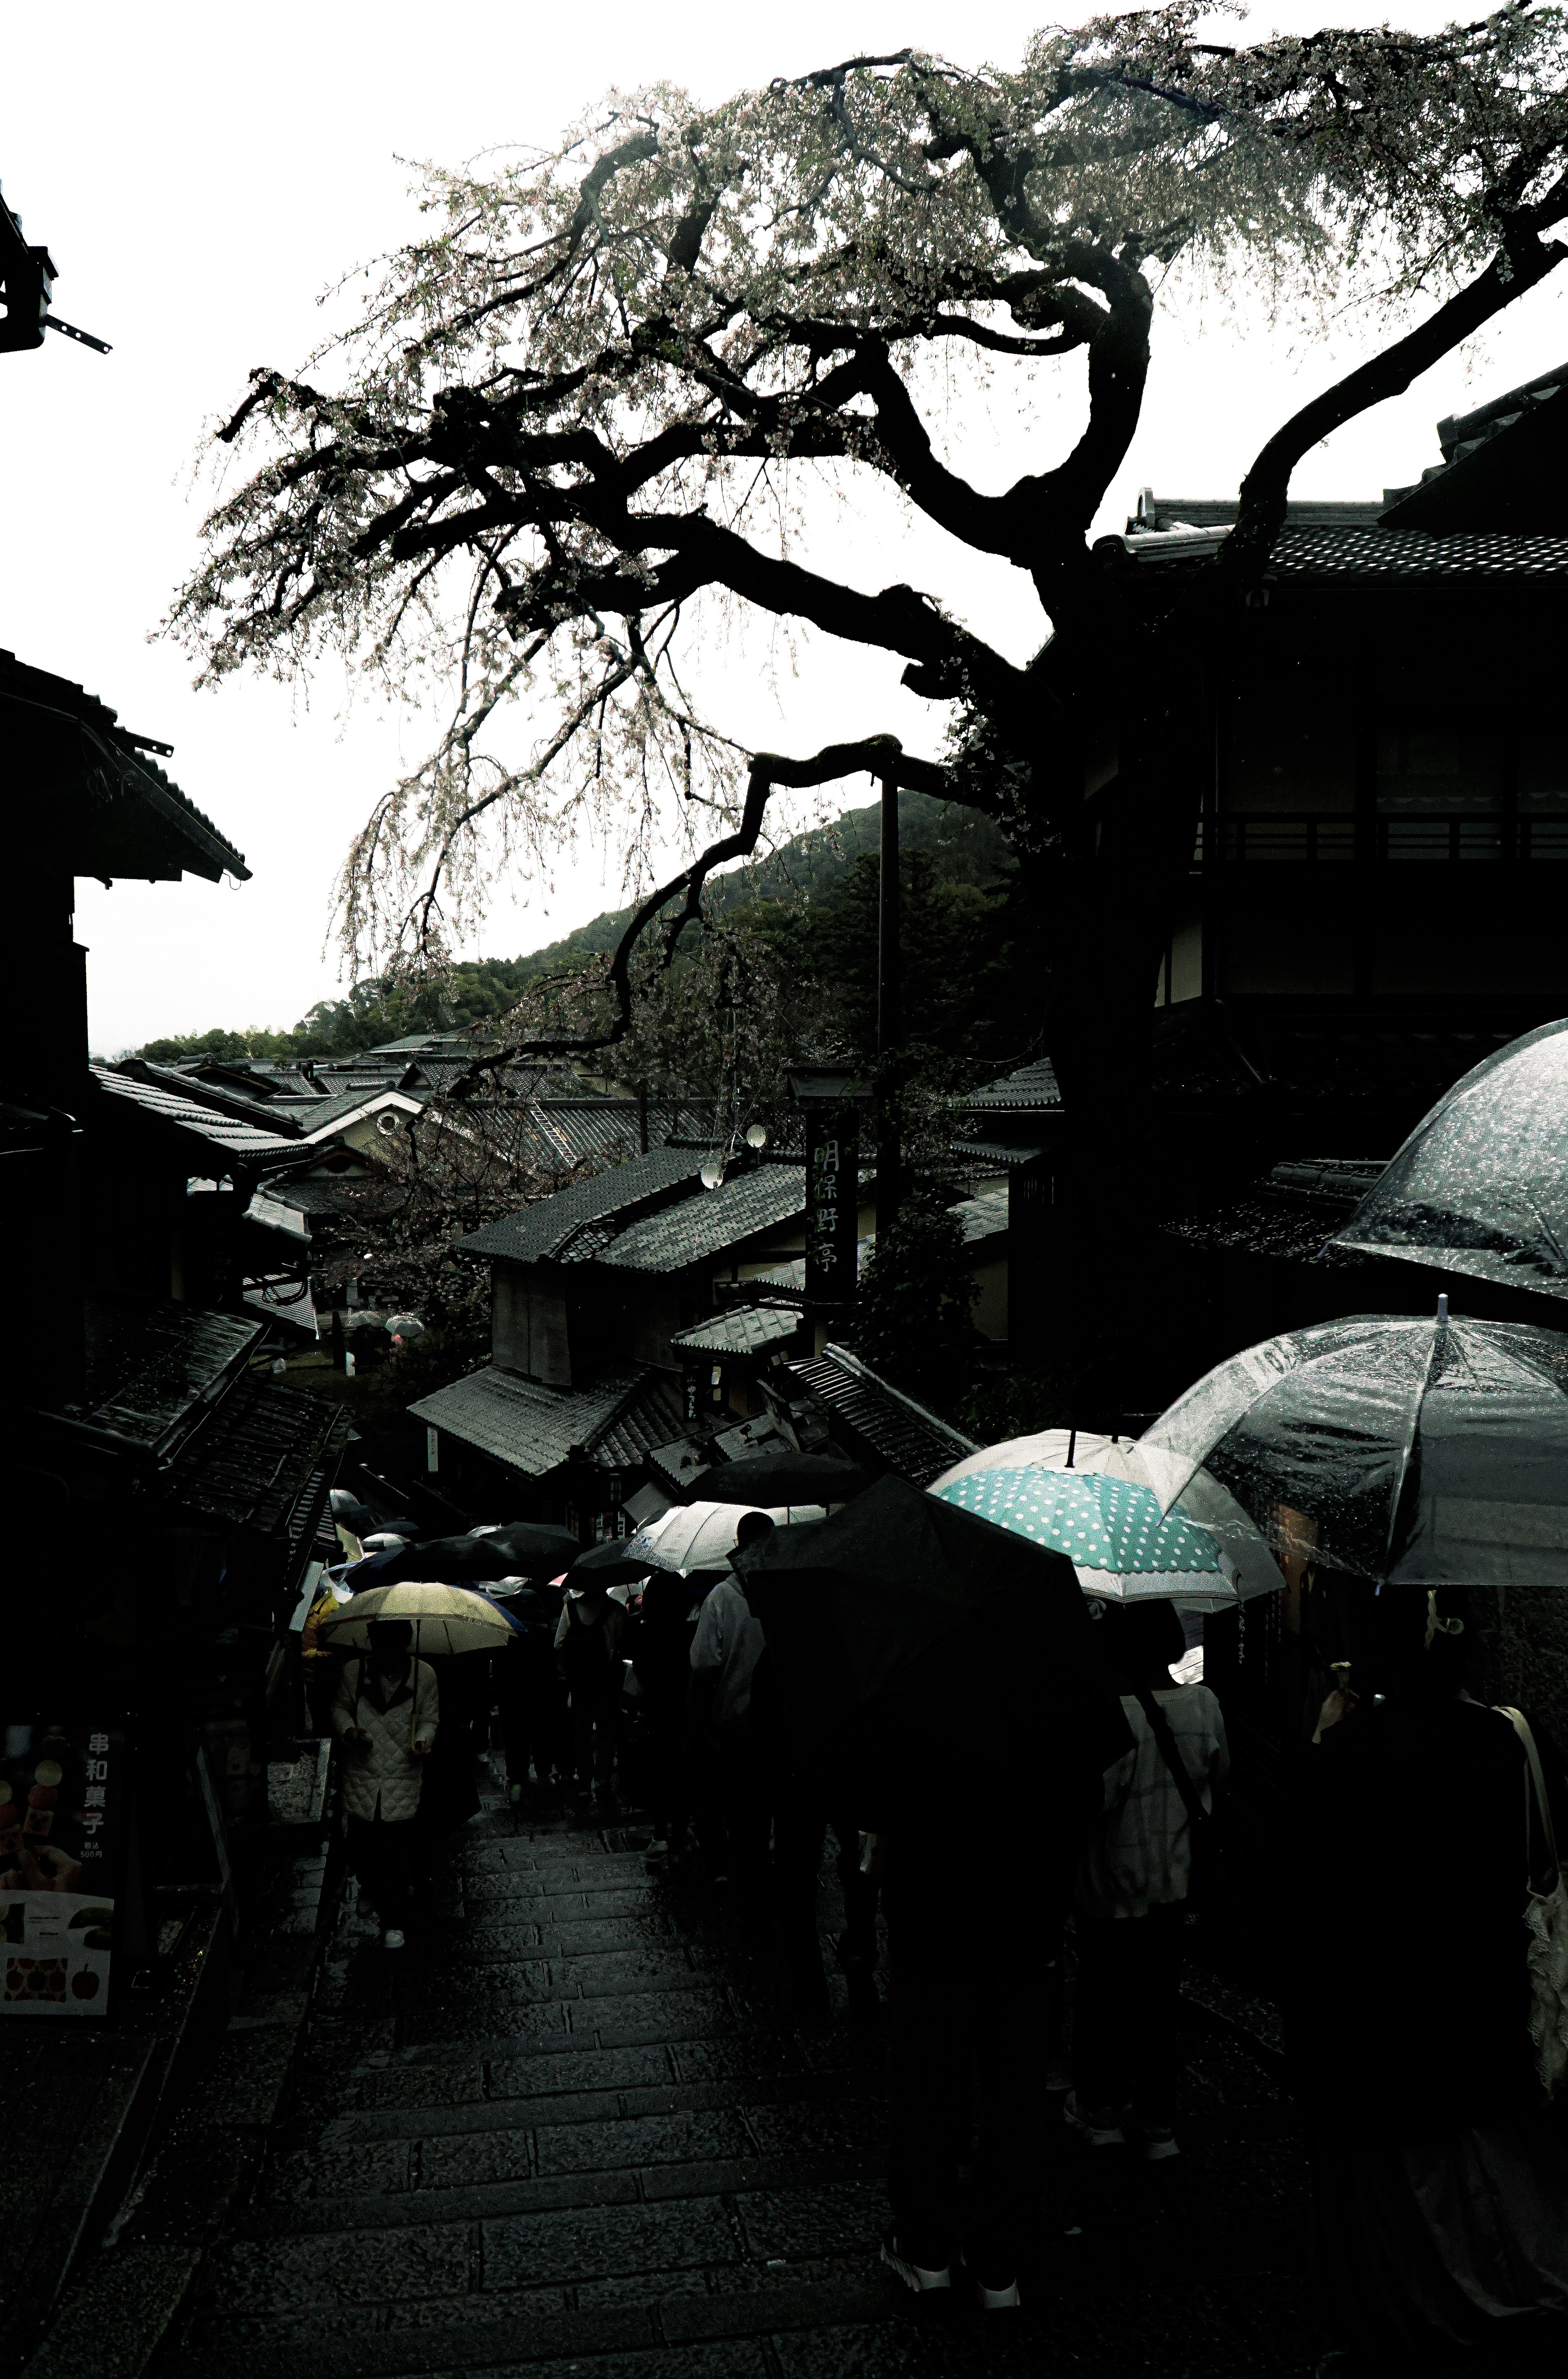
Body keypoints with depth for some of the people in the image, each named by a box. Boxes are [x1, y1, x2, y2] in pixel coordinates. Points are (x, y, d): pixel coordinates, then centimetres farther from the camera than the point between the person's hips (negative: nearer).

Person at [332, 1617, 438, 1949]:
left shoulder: (423, 1675, -5)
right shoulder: (354, 1671, -4)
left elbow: (430, 1719, 4)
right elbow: (340, 1706, 8)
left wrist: (423, 1740, -15)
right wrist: (348, 1729, -11)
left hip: (403, 1776, -1)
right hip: (362, 1776, 1)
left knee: (399, 1851, 0)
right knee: (360, 1850, 2)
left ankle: (394, 1923, 19)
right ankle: (381, 1895, 34)